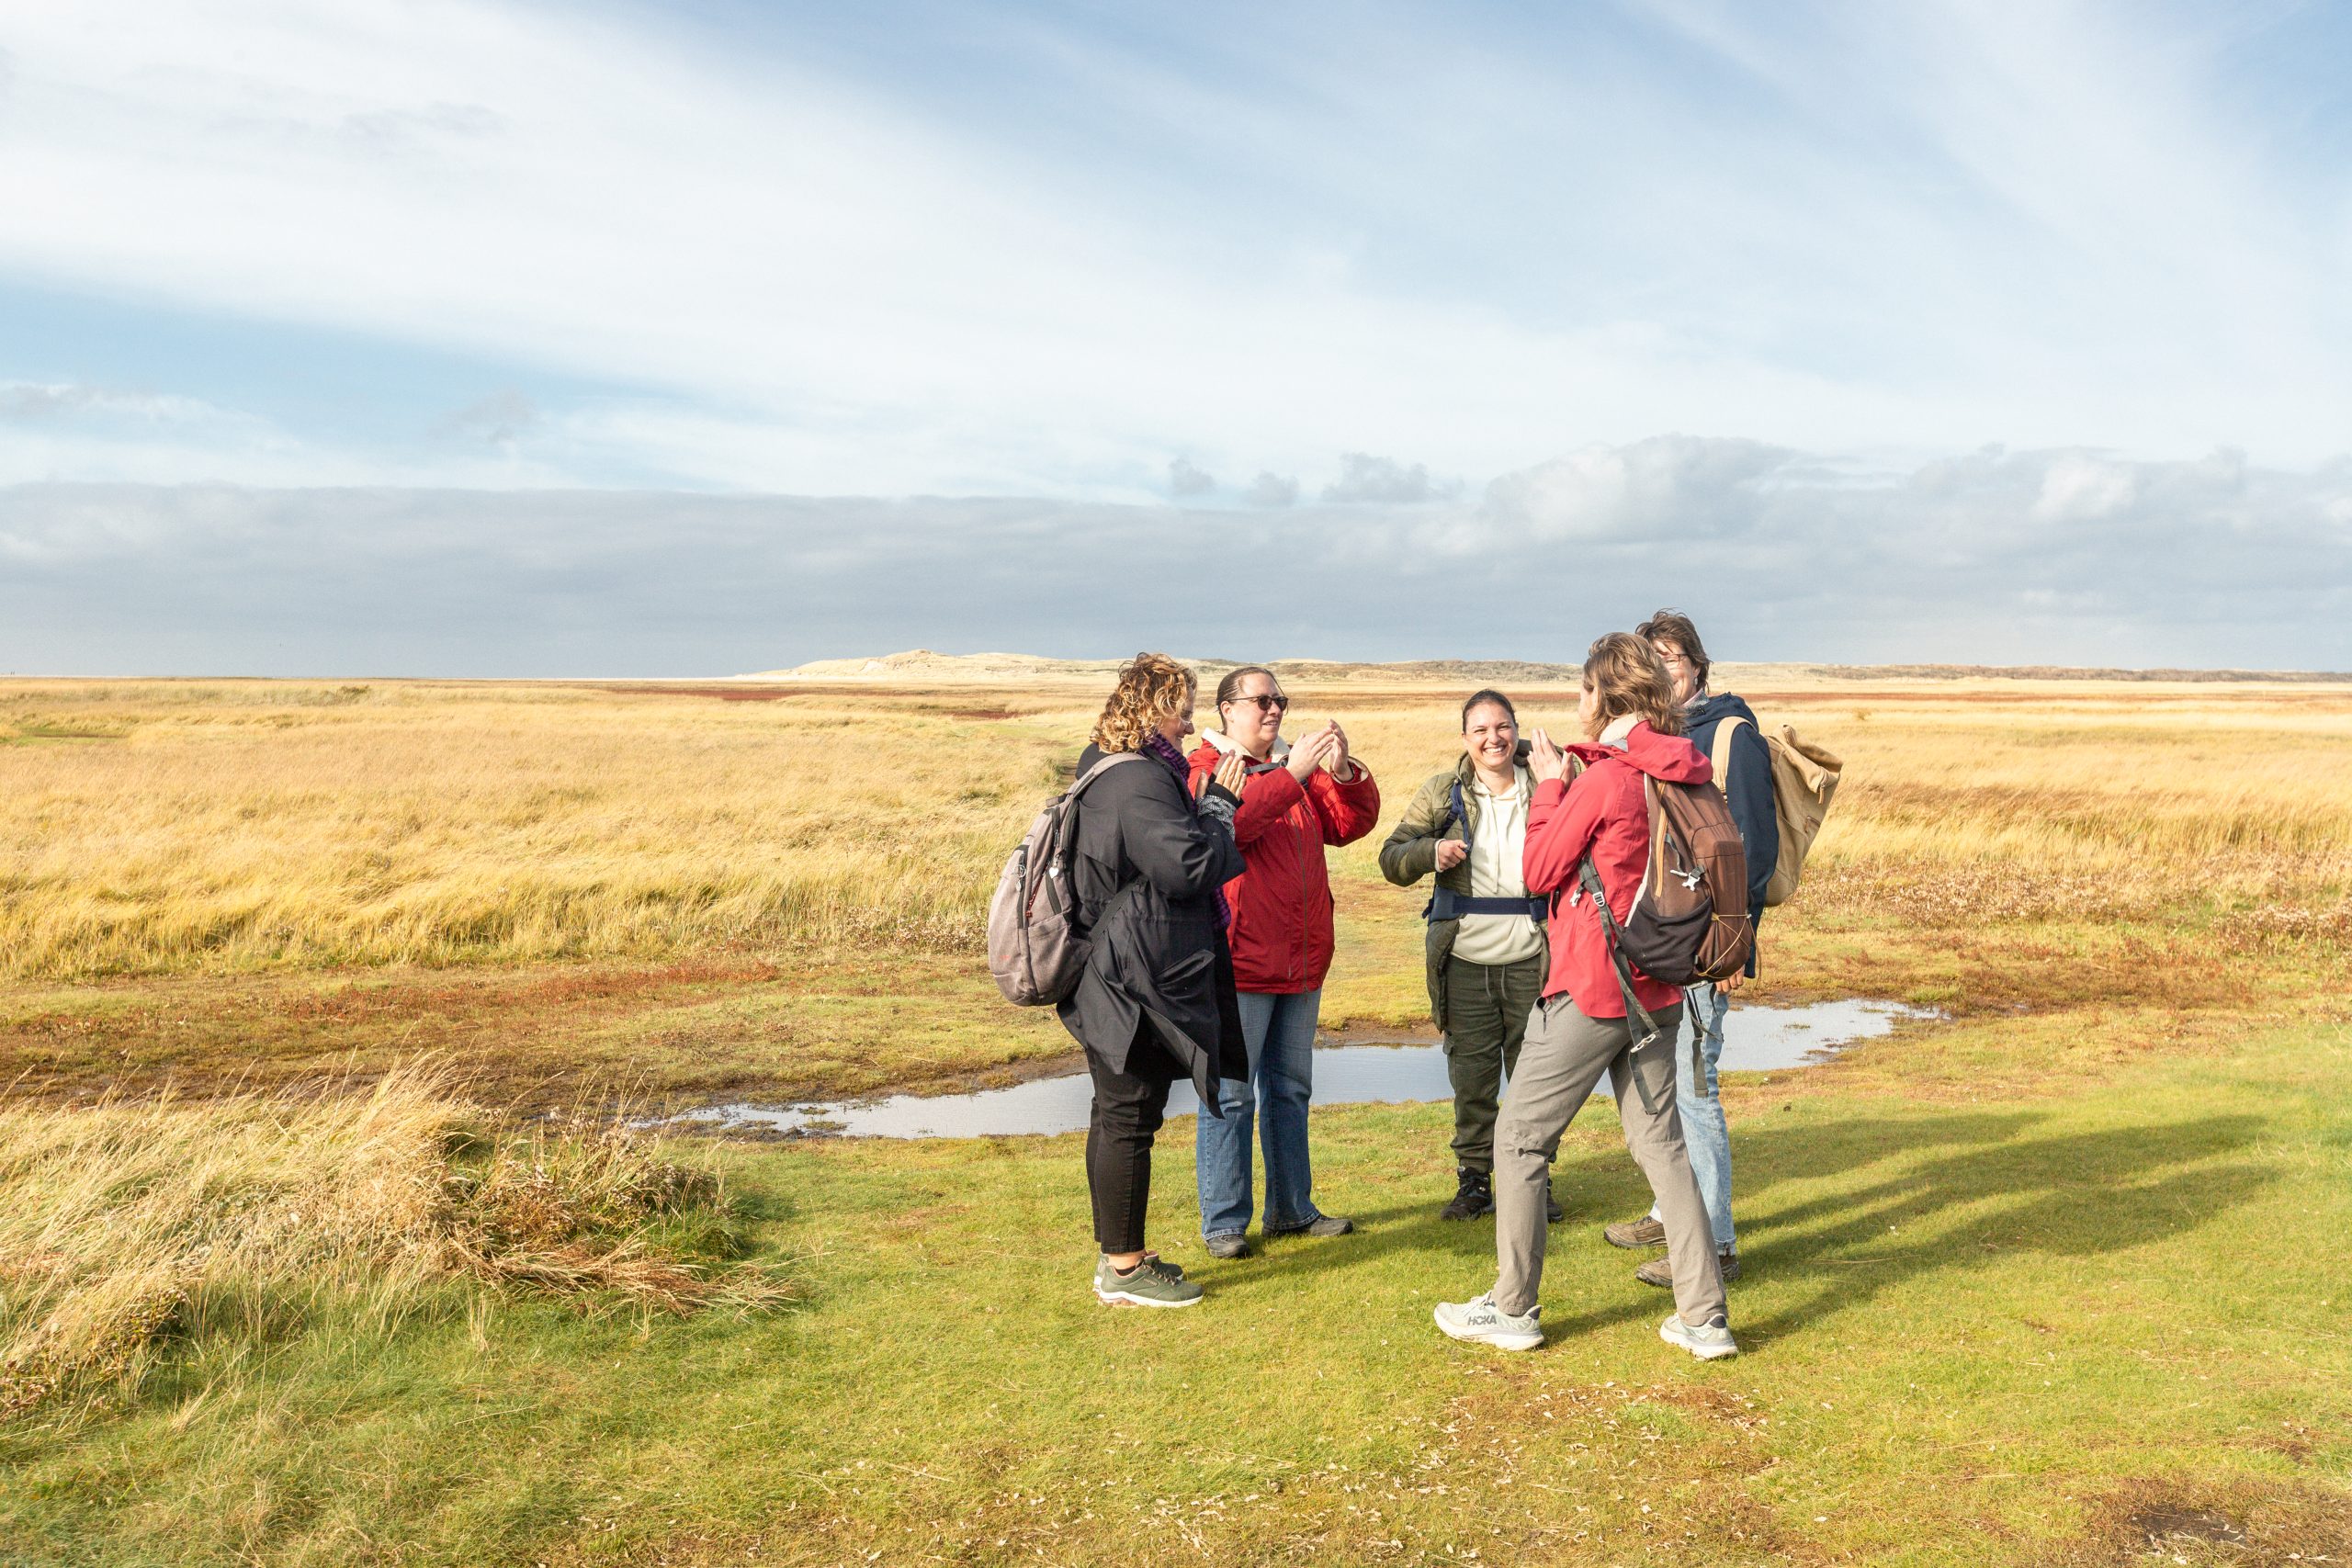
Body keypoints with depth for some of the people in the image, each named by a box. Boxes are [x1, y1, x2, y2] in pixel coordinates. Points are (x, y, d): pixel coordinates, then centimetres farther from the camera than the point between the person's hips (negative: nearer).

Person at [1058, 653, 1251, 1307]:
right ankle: (1123, 1269, 9)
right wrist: (1219, 805, -8)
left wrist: (1213, 803, 10)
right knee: (1128, 1118, -2)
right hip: (1134, 982, -11)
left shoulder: (1107, 775, 15)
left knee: (1119, 1117, 16)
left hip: (1120, 979, 11)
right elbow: (1189, 866, -22)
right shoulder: (1138, 782, -19)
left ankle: (1119, 1254, 27)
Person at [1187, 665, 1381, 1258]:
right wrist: (1293, 773, -26)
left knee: (1290, 1088, 15)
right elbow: (1230, 821, -24)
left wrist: (1343, 772, -11)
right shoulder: (1204, 770, -5)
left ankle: (1291, 1208, 26)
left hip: (1302, 961, 7)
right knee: (1232, 1093, -3)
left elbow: (1350, 823, 6)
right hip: (1240, 959, -7)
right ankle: (1223, 1221, 5)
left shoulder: (1302, 770, 15)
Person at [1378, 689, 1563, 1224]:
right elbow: (1392, 859, 1)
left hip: (1531, 959, 0)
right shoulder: (1442, 793, 4)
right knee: (1471, 1079, 8)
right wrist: (1432, 851, -19)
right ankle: (1473, 1180, 21)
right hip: (1466, 962, 0)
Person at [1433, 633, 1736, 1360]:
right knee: (1660, 1141, 14)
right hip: (1656, 991, 8)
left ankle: (1512, 1308, 12)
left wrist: (1549, 786, 2)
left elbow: (1539, 871, -8)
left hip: (1591, 990, -8)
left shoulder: (1603, 779, -16)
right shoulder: (1686, 777, 7)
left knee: (1520, 1138, 5)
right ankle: (1705, 1314, 14)